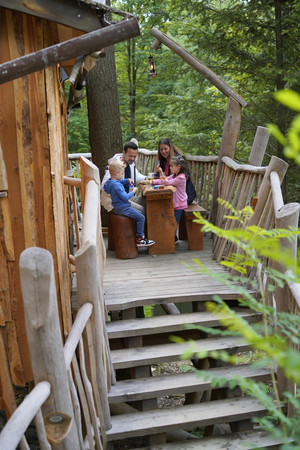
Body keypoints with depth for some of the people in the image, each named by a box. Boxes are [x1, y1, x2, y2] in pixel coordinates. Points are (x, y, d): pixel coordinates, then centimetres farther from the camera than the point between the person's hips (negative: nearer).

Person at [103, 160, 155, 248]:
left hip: (118, 207, 11)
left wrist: (127, 180, 12)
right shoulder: (116, 185, -26)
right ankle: (139, 239, -3)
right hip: (123, 208, -11)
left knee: (139, 214, 20)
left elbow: (120, 181, 28)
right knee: (141, 218, -9)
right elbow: (125, 197, -26)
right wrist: (133, 191, -13)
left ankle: (140, 235, 21)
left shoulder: (110, 181, 7)